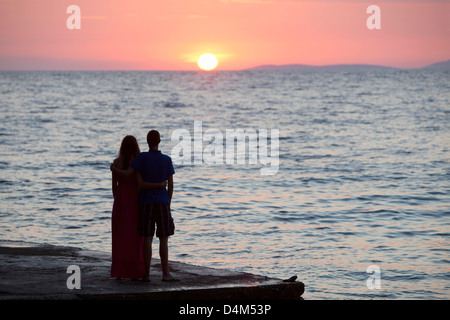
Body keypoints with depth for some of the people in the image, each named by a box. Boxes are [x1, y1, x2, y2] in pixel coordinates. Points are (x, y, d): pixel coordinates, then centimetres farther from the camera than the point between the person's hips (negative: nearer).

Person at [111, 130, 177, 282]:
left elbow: (127, 173, -14)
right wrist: (168, 204, 11)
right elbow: (170, 185, 0)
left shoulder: (142, 157, -6)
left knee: (147, 238, 2)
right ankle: (165, 273, 0)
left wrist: (114, 169, 7)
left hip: (146, 203, 0)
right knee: (164, 239, 3)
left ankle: (146, 273, 2)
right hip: (162, 203, 0)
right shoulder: (167, 160, -1)